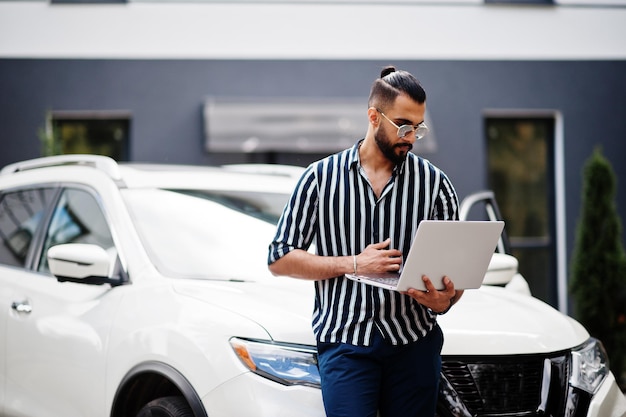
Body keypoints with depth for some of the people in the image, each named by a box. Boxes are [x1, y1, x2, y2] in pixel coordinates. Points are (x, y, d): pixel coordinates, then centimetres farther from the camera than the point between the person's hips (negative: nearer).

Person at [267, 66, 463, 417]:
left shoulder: (435, 183, 8)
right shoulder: (321, 177, 5)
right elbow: (280, 259, 3)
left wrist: (444, 300, -14)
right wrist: (353, 263, -8)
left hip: (414, 342, 2)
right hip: (345, 341, -2)